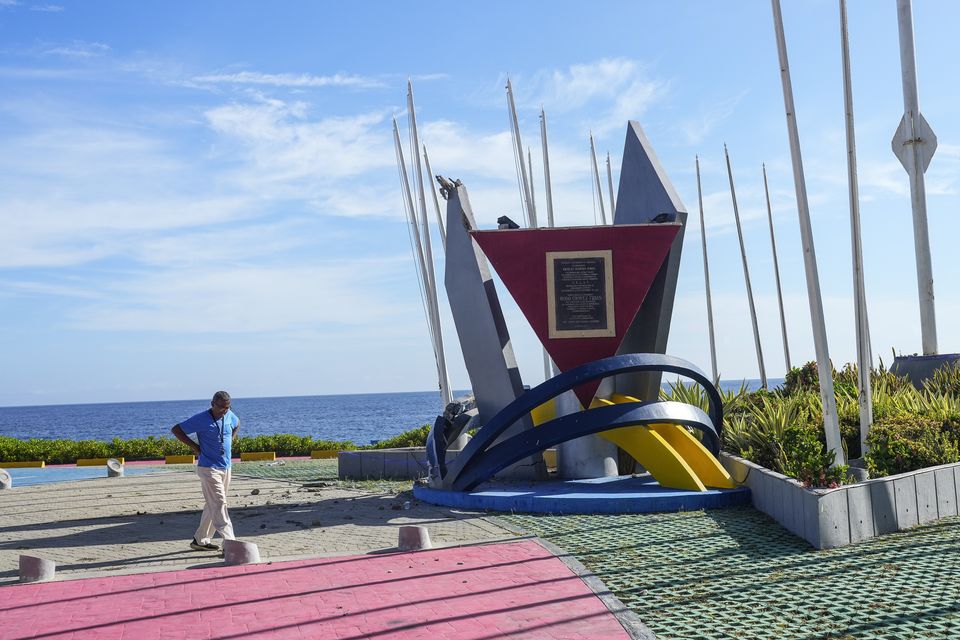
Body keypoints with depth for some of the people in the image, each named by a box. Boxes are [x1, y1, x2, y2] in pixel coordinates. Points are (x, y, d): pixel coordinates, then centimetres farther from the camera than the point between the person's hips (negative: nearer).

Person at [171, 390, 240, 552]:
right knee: (219, 504, -13)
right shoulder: (201, 420, -14)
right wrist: (194, 446, -12)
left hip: (226, 468, 7)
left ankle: (200, 541, 24)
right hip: (209, 469, -7)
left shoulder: (229, 416, 4)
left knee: (212, 505, 13)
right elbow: (176, 429, -9)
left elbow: (237, 424, 27)